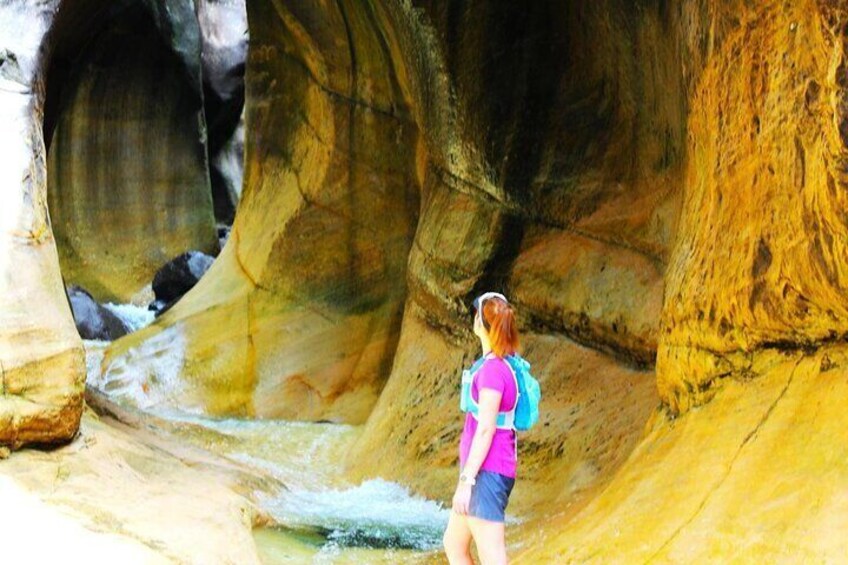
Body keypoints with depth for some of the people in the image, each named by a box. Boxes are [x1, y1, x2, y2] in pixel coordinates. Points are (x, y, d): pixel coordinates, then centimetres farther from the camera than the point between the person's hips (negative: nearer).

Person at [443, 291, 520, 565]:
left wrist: (466, 481, -19)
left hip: (487, 472, -10)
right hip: (489, 471, 10)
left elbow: (486, 428, -20)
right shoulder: (507, 363, 10)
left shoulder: (492, 369, -17)